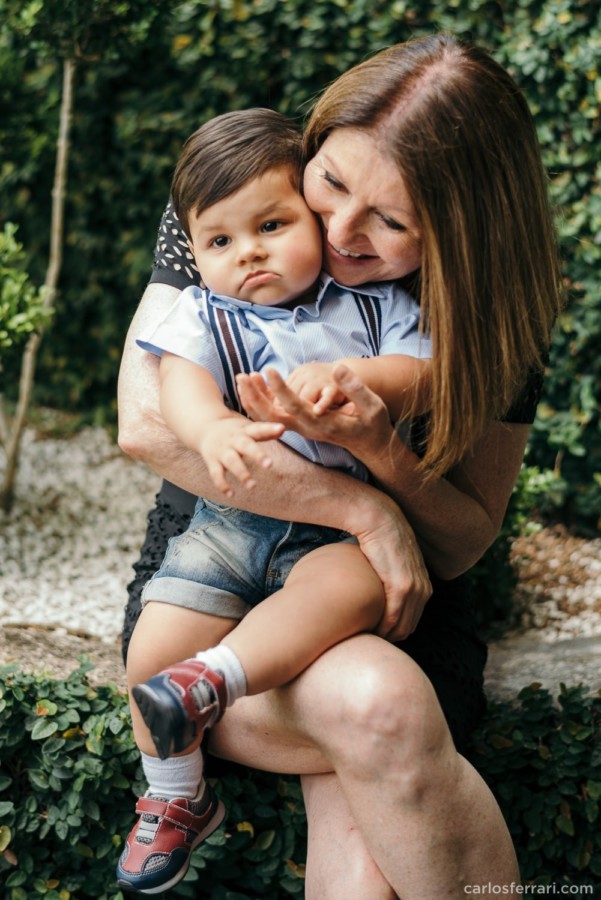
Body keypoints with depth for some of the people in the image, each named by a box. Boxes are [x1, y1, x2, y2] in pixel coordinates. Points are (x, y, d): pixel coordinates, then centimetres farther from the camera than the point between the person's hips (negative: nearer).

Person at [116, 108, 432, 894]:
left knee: (353, 588, -35)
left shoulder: (372, 301, 8)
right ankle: (176, 800, 12)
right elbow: (181, 382, -14)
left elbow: (422, 375, -3)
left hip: (340, 527, -1)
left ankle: (213, 681, -36)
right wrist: (215, 429, -37)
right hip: (228, 521, 2)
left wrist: (349, 376, -23)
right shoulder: (204, 313, 6)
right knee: (154, 642, -10)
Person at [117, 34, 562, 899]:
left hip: (398, 621, 1)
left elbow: (462, 545, -2)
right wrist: (362, 507, -22)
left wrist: (382, 451, -24)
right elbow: (148, 422, -18)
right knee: (376, 702, -35)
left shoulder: (493, 312, -5)